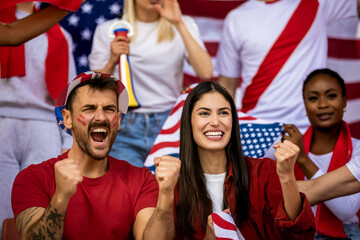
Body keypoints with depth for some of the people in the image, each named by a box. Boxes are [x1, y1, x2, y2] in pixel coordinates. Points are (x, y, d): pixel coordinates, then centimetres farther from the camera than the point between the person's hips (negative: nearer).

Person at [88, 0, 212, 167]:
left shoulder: (183, 26, 8)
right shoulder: (107, 31, 7)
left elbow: (206, 73, -11)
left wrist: (179, 24, -12)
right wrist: (112, 62, -12)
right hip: (124, 130, 0)